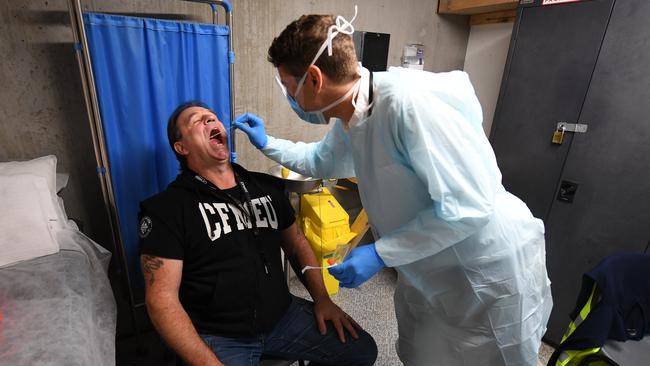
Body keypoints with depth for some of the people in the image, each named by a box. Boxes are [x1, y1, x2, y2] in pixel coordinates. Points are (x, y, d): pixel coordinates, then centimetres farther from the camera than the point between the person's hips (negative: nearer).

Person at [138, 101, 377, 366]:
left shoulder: (266, 187, 6)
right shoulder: (167, 208, -9)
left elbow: (296, 243, 14)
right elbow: (162, 299, -12)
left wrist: (322, 299, 4)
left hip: (284, 316, 4)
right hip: (218, 338, -3)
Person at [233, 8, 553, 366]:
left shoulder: (409, 101, -30)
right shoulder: (350, 119, -2)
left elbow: (467, 206, -29)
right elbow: (320, 161, 20)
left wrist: (379, 253, -25)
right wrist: (267, 144, 19)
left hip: (491, 275, -7)